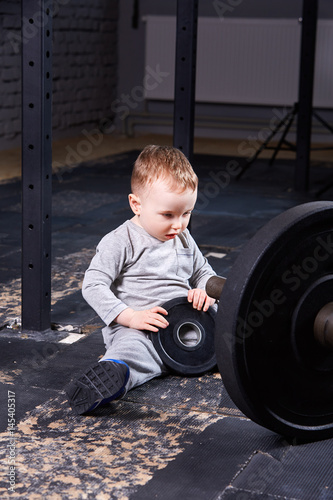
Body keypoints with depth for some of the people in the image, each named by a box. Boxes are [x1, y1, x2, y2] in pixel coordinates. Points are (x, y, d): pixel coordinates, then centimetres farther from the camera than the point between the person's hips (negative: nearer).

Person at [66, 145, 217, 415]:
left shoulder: (184, 239, 16)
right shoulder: (120, 242, -3)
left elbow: (204, 272, 28)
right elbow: (94, 286, -8)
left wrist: (207, 291, 2)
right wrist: (131, 317, -20)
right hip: (138, 329, -9)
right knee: (131, 347, -41)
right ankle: (113, 374, -67)